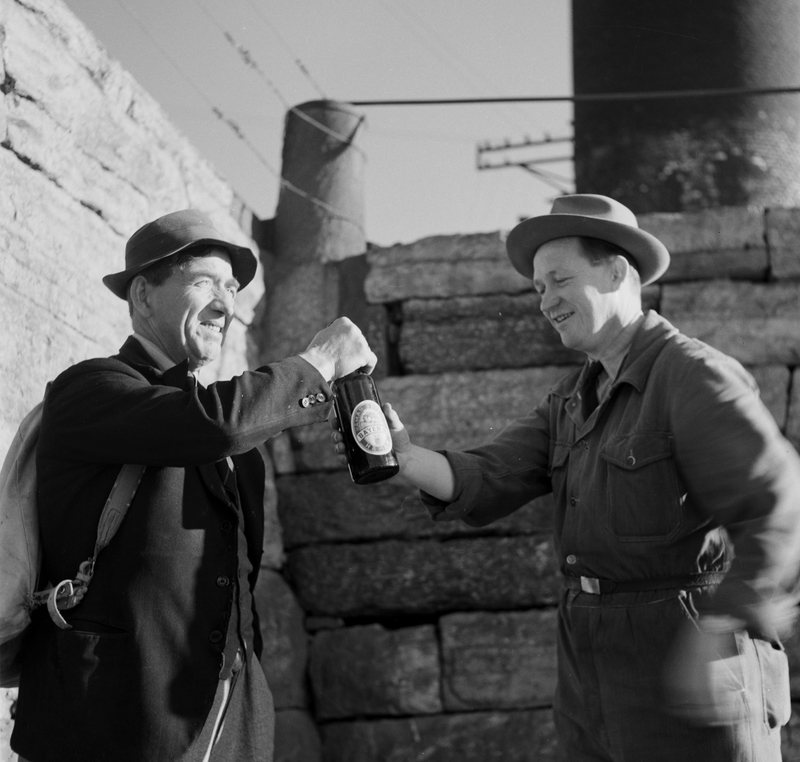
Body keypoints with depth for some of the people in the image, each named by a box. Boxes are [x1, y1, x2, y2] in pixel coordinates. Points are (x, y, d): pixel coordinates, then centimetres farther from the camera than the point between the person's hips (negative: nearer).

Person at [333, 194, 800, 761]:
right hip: (592, 678, 8)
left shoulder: (695, 376, -12)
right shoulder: (575, 398, 14)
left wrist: (714, 636, -33)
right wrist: (405, 456, -16)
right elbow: (487, 482, 2)